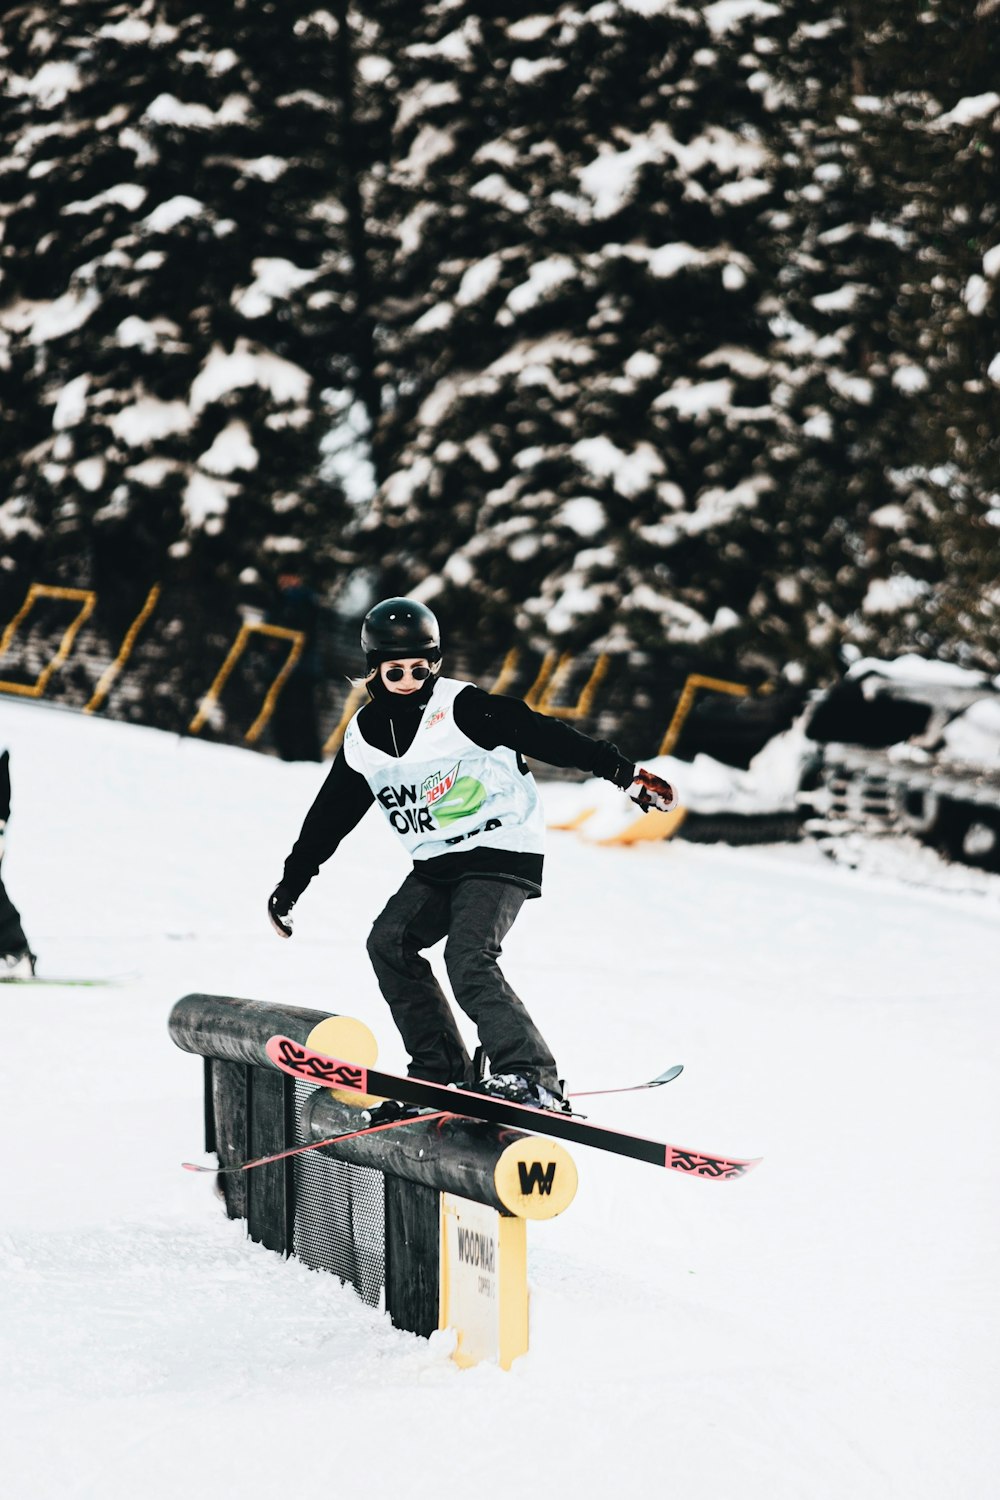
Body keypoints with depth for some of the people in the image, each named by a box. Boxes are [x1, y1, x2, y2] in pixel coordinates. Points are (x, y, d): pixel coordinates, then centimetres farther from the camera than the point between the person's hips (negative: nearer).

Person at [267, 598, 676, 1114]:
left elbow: (542, 734, -16)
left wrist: (624, 773, -21)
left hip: (501, 850, -7)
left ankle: (530, 1077, -25)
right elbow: (330, 815, 18)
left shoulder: (461, 707, -12)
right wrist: (291, 883, 21)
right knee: (390, 943, -8)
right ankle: (444, 1073, -1)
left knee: (468, 959, -23)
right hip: (436, 864, 7)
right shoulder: (363, 737, 7)